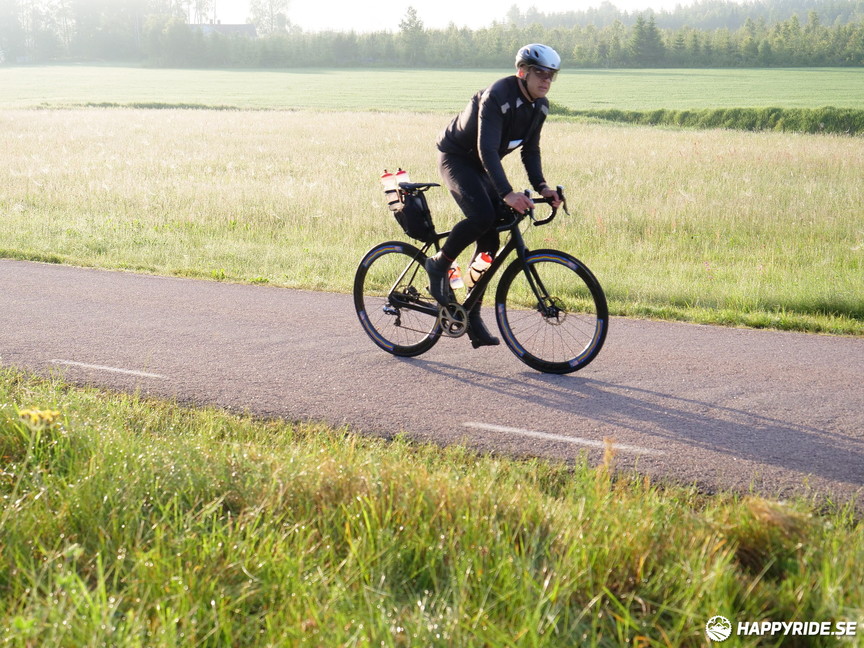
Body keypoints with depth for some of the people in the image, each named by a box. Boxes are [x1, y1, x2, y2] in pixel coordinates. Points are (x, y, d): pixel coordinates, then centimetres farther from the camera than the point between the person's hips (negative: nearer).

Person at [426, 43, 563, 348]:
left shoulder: (539, 106, -4)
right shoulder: (497, 97, -29)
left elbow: (530, 150, 2)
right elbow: (487, 149, -38)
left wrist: (541, 186, -15)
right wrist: (507, 193, -48)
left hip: (483, 166, 8)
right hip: (456, 159, -8)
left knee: (490, 241, 0)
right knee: (482, 215, -32)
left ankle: (472, 315, 8)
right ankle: (439, 265, -8)